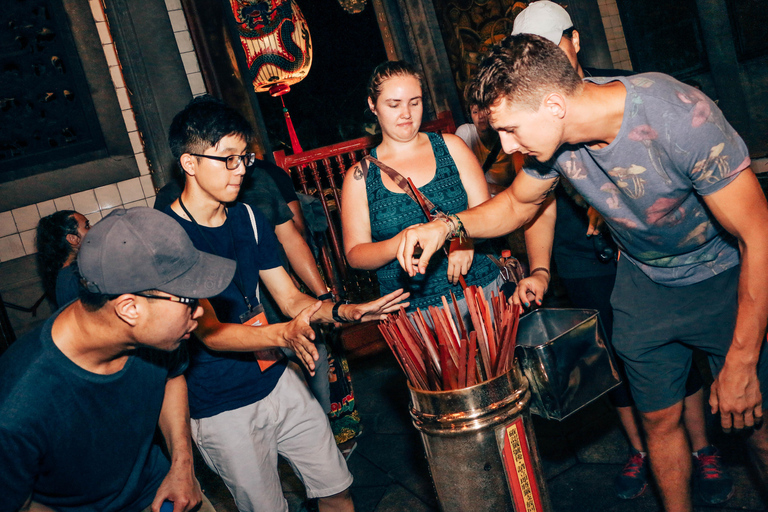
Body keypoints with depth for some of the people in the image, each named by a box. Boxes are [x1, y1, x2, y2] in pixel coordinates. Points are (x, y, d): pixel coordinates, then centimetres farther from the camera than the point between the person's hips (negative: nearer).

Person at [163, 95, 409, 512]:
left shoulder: (249, 219, 2)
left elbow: (291, 299, 6)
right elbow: (208, 331, -24)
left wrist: (344, 312, -13)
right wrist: (283, 334, -40)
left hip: (278, 382, 6)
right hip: (221, 410, -5)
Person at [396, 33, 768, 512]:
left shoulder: (679, 116, -35)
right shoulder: (555, 133, -19)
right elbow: (518, 203, 3)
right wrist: (448, 225, -15)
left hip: (727, 279, -4)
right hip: (644, 280, 4)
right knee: (660, 419, 11)